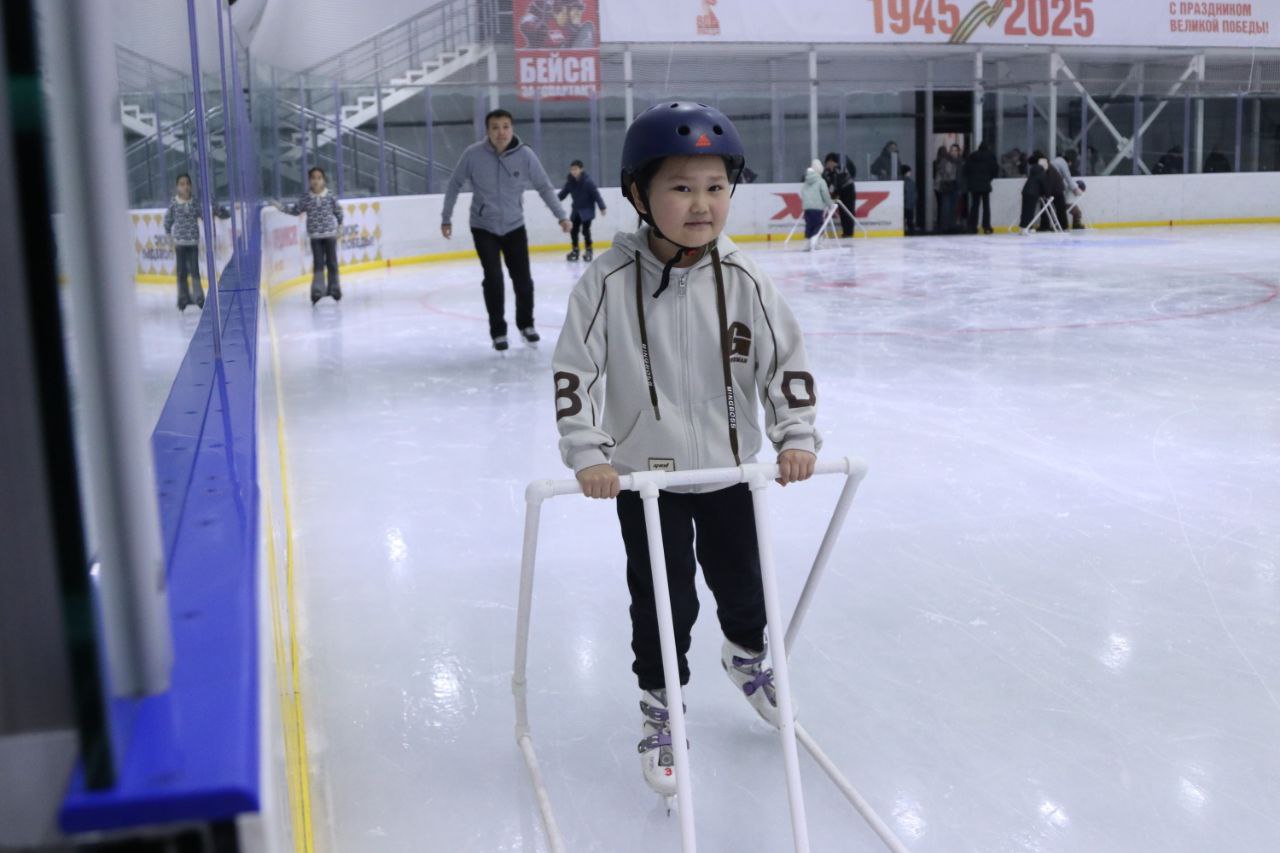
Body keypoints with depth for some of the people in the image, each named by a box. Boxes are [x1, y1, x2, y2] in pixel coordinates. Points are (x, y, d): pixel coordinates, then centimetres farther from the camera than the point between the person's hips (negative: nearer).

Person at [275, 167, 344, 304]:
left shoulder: (330, 196, -5)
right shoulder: (305, 198, -2)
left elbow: (338, 210, 3)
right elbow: (296, 210, 5)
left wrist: (339, 223, 4)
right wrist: (282, 207, -4)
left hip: (330, 234, 0)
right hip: (315, 236, 0)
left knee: (332, 262, 7)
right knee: (318, 263, -2)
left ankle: (333, 288, 21)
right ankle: (318, 290, -3)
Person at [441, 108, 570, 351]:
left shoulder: (525, 155, -14)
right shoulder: (473, 154, -16)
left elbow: (544, 186, -2)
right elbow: (455, 184, -2)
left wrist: (561, 216, -3)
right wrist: (446, 218, 2)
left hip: (514, 227, 1)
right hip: (483, 228, -1)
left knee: (523, 280, 3)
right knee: (494, 280, -10)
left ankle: (526, 324, 28)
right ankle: (498, 332, 6)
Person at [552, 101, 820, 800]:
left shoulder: (742, 281, -10)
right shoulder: (610, 282, -16)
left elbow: (787, 360, -2)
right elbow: (574, 371, -12)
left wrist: (796, 435, -11)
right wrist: (588, 454, -20)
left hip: (730, 467, 3)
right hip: (645, 476, -2)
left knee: (742, 581, 20)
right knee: (663, 603, 5)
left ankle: (747, 653, 53)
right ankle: (658, 710, 29)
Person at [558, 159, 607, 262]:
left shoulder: (587, 181, -18)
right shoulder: (570, 182, -3)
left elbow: (596, 194, -18)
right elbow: (563, 193, 2)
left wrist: (602, 207, -20)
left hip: (587, 210, -5)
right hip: (576, 209, 5)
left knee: (585, 230, -9)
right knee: (573, 230, 4)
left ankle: (588, 251, 6)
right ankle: (575, 251, 18)